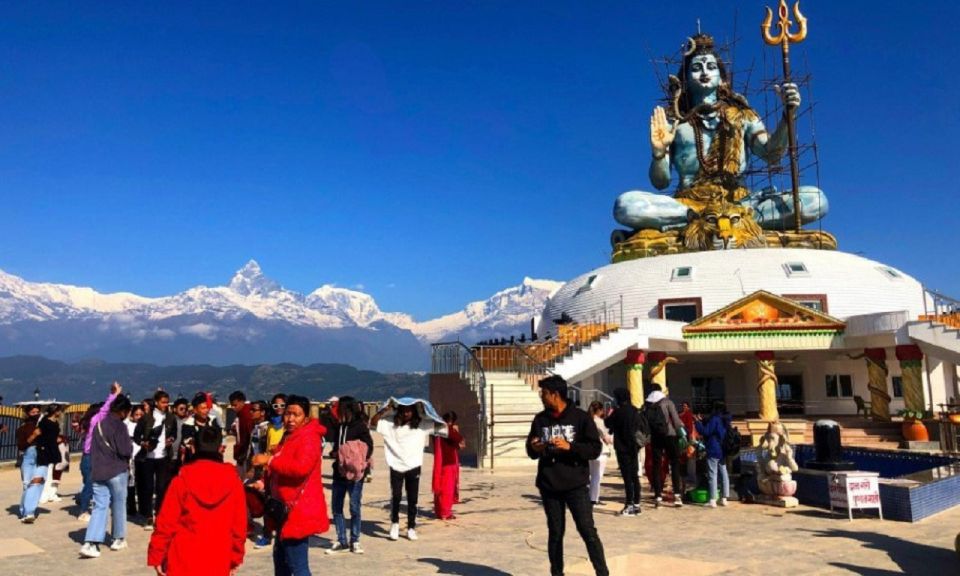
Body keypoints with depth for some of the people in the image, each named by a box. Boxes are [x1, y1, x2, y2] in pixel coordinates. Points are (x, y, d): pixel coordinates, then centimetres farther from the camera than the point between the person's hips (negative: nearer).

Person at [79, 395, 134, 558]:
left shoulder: (99, 424, 9)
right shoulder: (119, 426, -13)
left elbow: (92, 448, 15)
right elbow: (125, 450, -17)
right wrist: (131, 445, 3)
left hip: (98, 471, 6)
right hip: (117, 471, -6)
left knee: (99, 506, 6)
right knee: (119, 504, 11)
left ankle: (90, 543, -6)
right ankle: (118, 539, 21)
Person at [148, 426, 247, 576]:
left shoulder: (182, 480, -6)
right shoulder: (232, 480, -3)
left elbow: (166, 522, -4)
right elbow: (239, 523, 1)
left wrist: (157, 556, 7)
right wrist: (236, 557, 12)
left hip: (183, 560, -1)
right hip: (218, 563, 1)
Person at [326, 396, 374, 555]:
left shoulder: (360, 426, -7)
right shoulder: (339, 426, 9)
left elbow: (368, 448, -12)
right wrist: (334, 454, -4)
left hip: (354, 473, -6)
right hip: (339, 472, 6)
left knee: (354, 509, 2)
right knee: (337, 508, 8)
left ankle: (355, 541, 14)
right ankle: (341, 541, 19)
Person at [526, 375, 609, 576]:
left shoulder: (580, 417, -5)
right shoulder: (540, 419, 7)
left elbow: (595, 448, -8)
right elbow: (531, 451, 15)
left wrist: (570, 446, -20)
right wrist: (534, 448, -9)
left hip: (576, 485, -4)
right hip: (549, 486, 4)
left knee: (588, 531, -3)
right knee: (555, 532, 12)